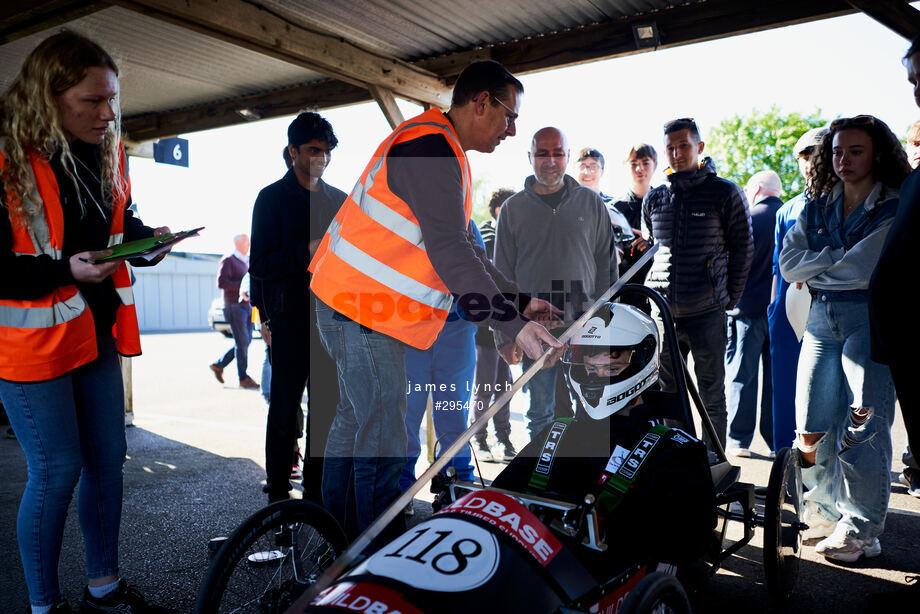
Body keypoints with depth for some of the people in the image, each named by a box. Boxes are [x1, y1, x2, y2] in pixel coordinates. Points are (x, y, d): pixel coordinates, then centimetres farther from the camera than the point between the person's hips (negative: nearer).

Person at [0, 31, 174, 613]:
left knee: (108, 458, 14)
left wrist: (148, 236, -4)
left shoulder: (107, 151, 3)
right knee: (57, 472, 1)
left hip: (98, 331, 7)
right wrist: (66, 270, -28)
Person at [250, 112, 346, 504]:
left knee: (326, 407, 6)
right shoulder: (272, 198, 3)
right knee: (285, 409, 1)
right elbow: (260, 264, -6)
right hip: (291, 319, -4)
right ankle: (278, 493, 13)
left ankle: (317, 492, 16)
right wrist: (308, 251, -19)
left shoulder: (339, 200, 17)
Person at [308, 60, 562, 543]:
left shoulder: (438, 149, 17)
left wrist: (518, 300, 13)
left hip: (355, 302, 11)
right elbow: (448, 251, -27)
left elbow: (462, 246, 18)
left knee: (356, 419, 20)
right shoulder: (430, 147, -17)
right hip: (364, 309, -11)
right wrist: (513, 324, -29)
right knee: (384, 442, -5)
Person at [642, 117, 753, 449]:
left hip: (706, 313, -4)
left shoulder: (726, 193, 0)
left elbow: (743, 249, 4)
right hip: (661, 313, 4)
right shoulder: (653, 199, 11)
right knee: (665, 394, 12)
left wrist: (729, 297, 1)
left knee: (711, 397, 5)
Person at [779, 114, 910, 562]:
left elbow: (863, 268, -16)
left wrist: (813, 269, -4)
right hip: (822, 319, 5)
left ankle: (859, 530, 8)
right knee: (811, 429, 4)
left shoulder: (895, 208, -4)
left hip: (873, 321, -4)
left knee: (861, 429, -5)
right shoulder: (817, 208, 13)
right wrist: (839, 258, -8)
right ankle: (824, 506, 26)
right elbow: (788, 263, 3)